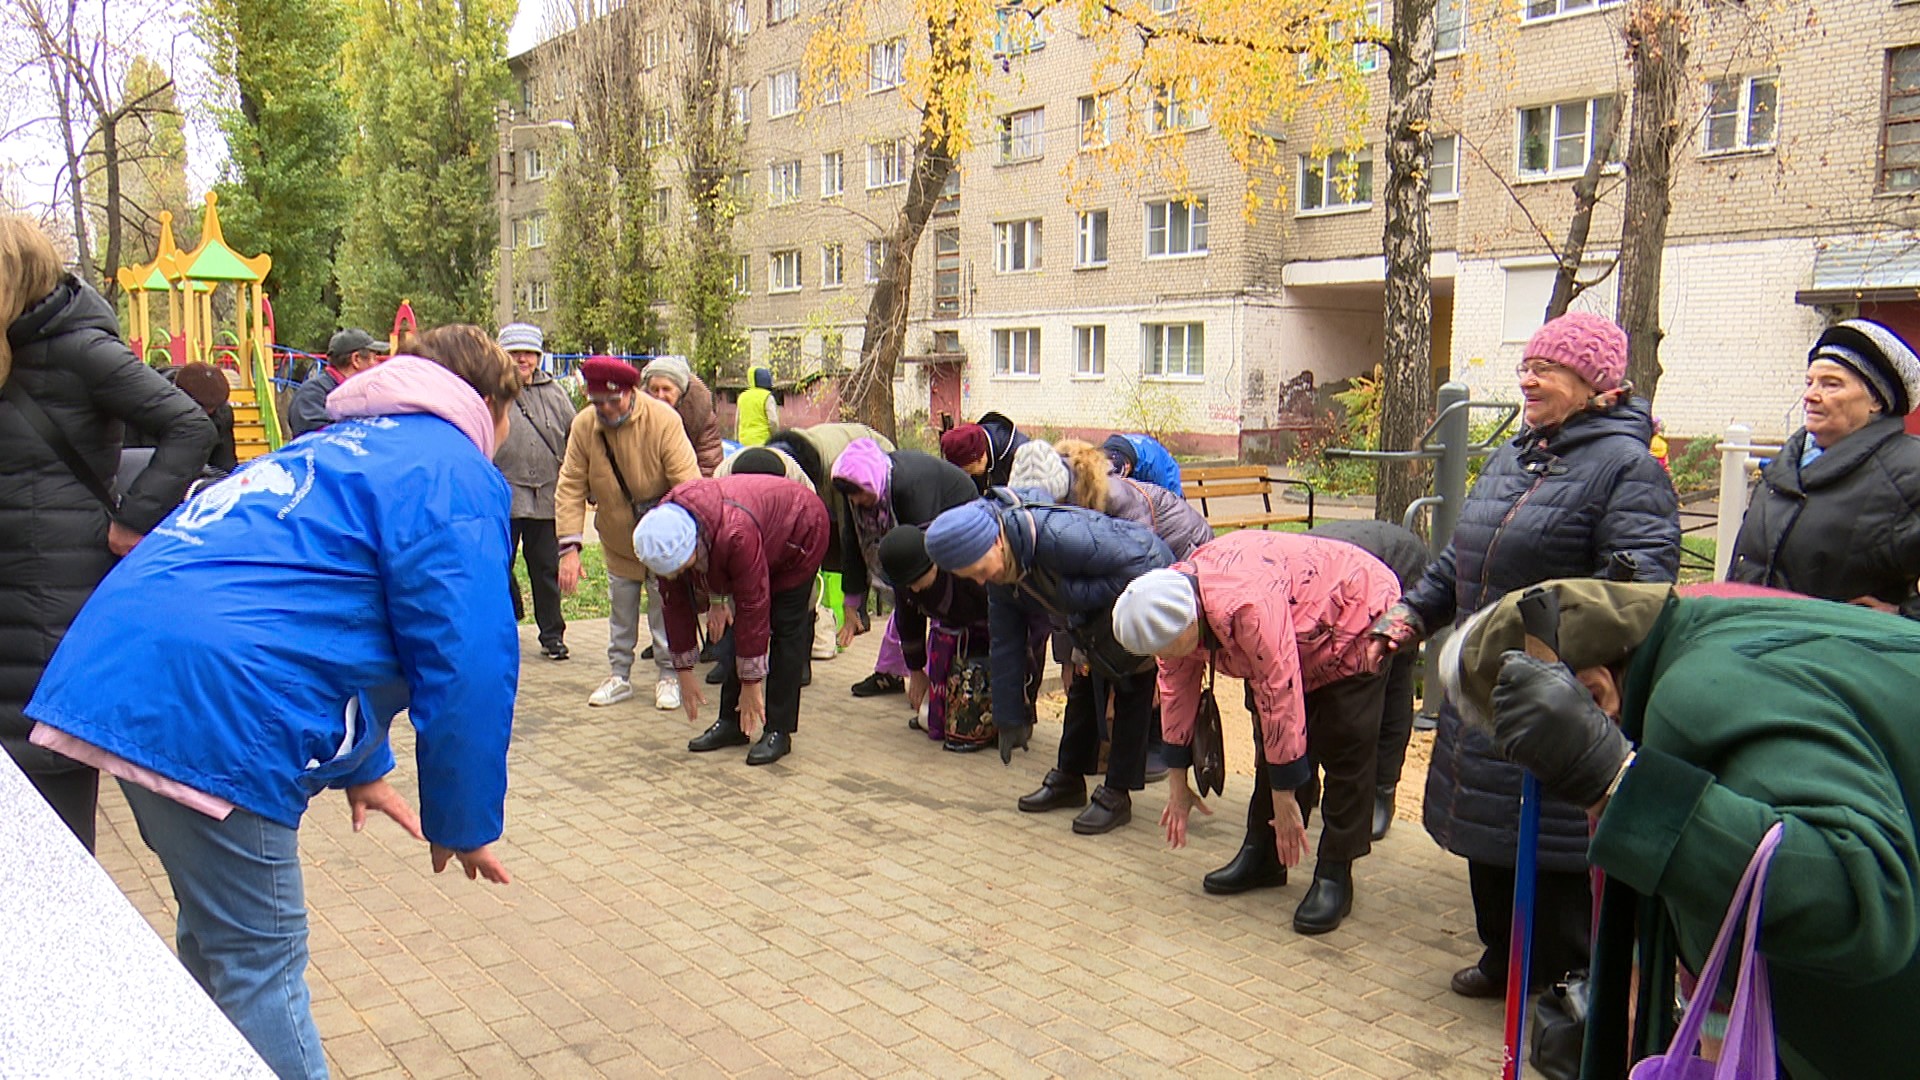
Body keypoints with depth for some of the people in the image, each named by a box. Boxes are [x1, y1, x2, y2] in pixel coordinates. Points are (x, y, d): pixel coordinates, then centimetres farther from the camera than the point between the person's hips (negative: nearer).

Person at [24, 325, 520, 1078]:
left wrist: (359, 767, 38)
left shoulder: (341, 447, 26)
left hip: (116, 671, 9)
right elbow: (464, 662, -12)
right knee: (260, 963, 2)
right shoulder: (455, 472, -4)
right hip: (207, 704, -9)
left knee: (217, 935, 25)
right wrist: (463, 823, 0)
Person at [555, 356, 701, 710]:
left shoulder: (663, 420, -24)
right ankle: (619, 676, 26)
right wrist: (569, 546, -22)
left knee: (664, 607, 3)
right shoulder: (582, 426, -14)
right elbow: (570, 488, -14)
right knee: (621, 610, 13)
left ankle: (667, 676, 18)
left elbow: (687, 483, -25)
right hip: (617, 538, 3)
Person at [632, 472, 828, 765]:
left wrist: (751, 684, -29)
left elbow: (753, 608, -36)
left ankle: (779, 731, -7)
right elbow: (676, 603, -11)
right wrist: (684, 672, -7)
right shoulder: (665, 532, -22)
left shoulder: (736, 535, -44)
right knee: (738, 629, 3)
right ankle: (732, 722, 12)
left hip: (801, 530, -7)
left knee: (786, 629, -12)